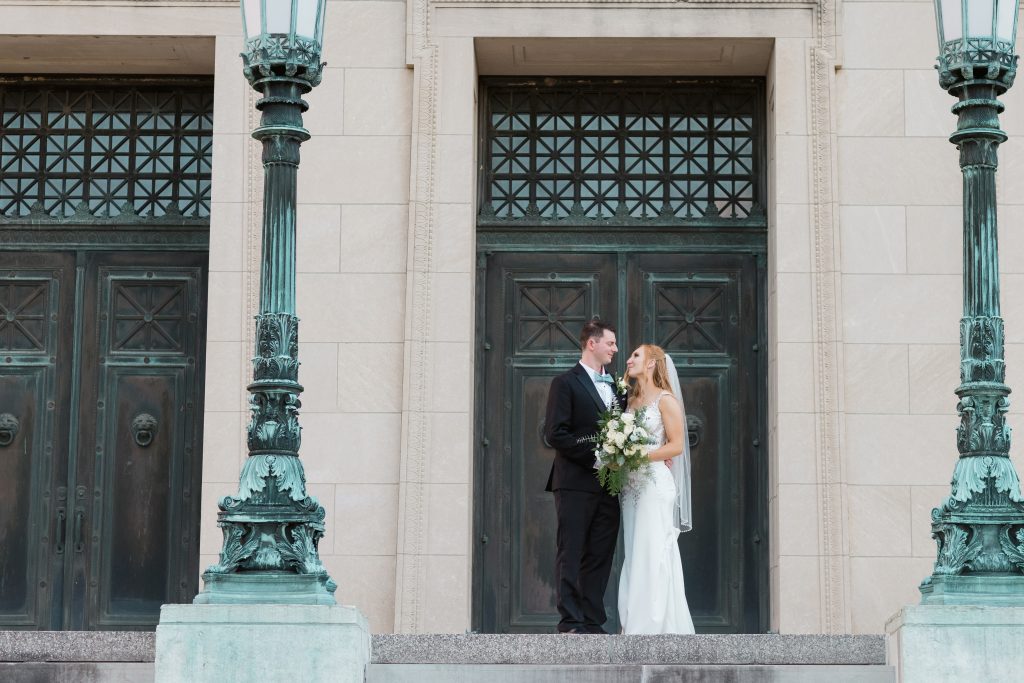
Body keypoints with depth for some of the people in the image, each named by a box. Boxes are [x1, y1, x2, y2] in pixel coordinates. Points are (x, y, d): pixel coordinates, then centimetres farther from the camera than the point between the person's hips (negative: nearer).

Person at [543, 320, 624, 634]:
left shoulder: (615, 387, 19)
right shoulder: (566, 383, -2)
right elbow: (555, 434, -11)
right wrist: (594, 452, -16)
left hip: (607, 486, 7)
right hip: (576, 484, -7)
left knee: (600, 558, 5)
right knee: (570, 555, -4)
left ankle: (592, 623, 8)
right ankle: (570, 623, -3)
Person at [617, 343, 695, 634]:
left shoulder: (665, 399, -3)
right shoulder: (631, 401, 17)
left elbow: (677, 445, -9)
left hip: (655, 482, -7)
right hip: (631, 486, 7)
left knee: (652, 553, -10)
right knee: (634, 554, 4)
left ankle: (654, 624, -11)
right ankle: (634, 623, 4)